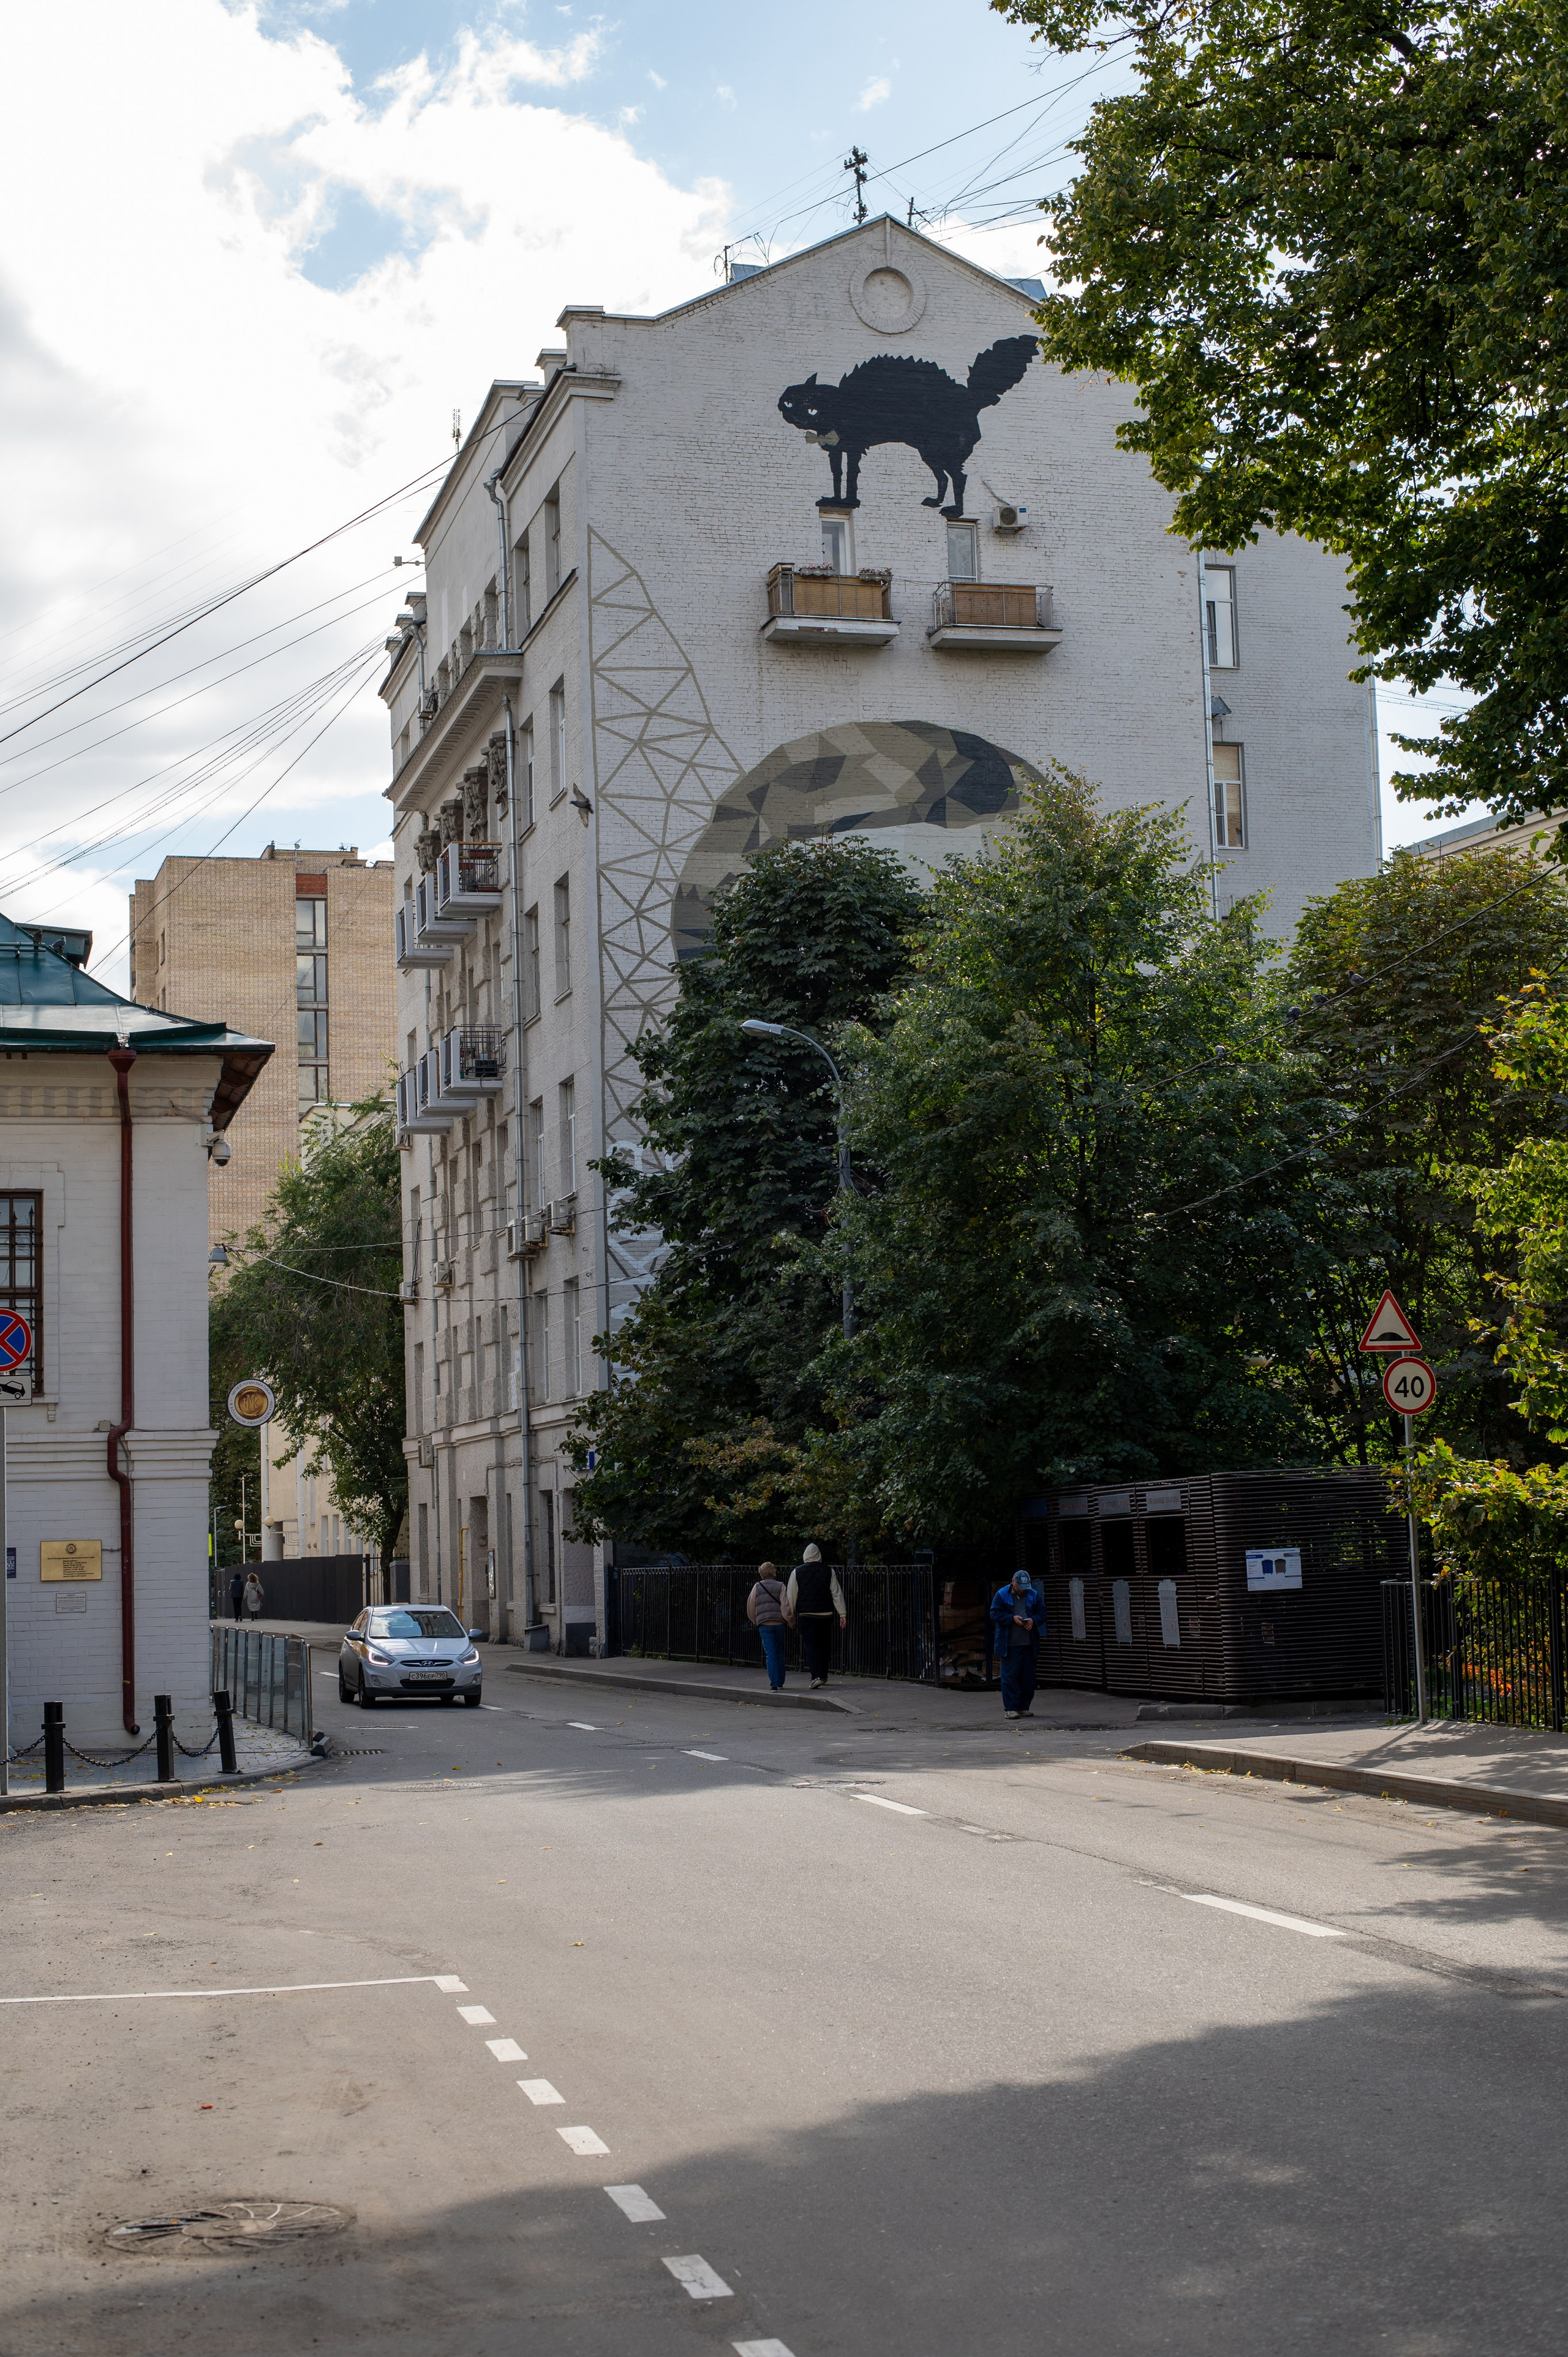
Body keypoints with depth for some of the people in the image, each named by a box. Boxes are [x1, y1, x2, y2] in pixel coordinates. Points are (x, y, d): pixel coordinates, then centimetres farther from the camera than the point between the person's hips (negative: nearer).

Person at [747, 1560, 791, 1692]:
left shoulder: (758, 1587, 6)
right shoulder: (780, 1586, 3)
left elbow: (751, 1606, 10)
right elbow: (785, 1605, -6)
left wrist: (755, 1621, 24)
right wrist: (789, 1621, 5)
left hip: (764, 1625, -1)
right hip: (779, 1623, 1)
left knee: (771, 1654, -2)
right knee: (779, 1653, 15)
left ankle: (774, 1684, -11)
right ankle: (780, 1683, 19)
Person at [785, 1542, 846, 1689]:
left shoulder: (797, 1572, 0)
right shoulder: (829, 1572, 3)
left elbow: (791, 1596, 3)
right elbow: (837, 1594, 0)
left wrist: (790, 1616, 12)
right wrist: (842, 1614, 1)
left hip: (806, 1615, -2)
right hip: (826, 1615, 2)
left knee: (811, 1645, -5)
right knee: (824, 1646, 15)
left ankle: (817, 1676, -20)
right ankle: (823, 1676, 25)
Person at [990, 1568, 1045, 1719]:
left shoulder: (1034, 1595, 9)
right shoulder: (1002, 1595, -1)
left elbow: (1042, 1612, 13)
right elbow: (995, 1614, -4)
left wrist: (1033, 1620, -8)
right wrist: (1013, 1619, -16)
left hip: (1029, 1644, 4)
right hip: (1009, 1644, -4)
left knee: (1028, 1677, 6)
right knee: (1010, 1676, -5)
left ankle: (1024, 1707, 16)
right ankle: (1011, 1708, -1)